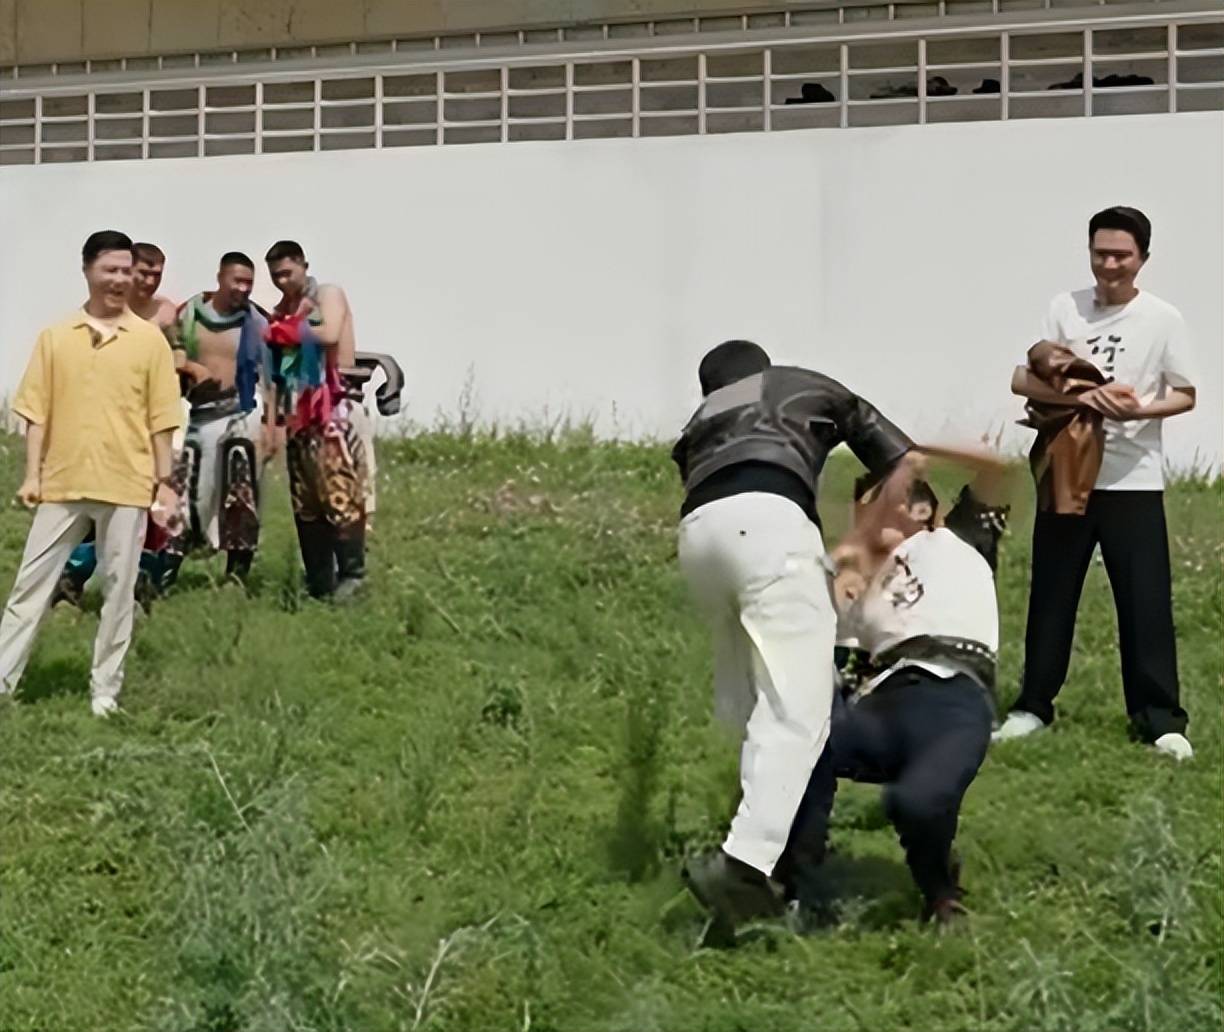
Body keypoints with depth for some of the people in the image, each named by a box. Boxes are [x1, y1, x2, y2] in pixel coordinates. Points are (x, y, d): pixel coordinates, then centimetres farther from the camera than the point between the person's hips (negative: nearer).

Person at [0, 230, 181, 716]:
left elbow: (161, 418, 3)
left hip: (128, 485, -1)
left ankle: (105, 691, 13)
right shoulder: (55, 336, 5)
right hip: (62, 483, 1)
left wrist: (165, 482, 0)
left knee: (118, 590, 4)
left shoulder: (150, 339, 2)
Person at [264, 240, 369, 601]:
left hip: (335, 408, -6)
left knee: (339, 491, -15)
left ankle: (351, 573, -13)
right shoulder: (279, 312, 18)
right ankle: (318, 583, 7)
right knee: (304, 501, 4)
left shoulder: (329, 294, 3)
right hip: (298, 413, 6)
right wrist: (271, 421, 1)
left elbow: (329, 335, -16)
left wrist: (282, 331, -4)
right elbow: (275, 371, 13)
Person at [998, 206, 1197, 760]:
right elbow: (1022, 380, -4)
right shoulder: (1065, 307, 1)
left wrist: (1140, 411, -18)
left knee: (1146, 601, -2)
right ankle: (1034, 705, 22)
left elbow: (1185, 395, 3)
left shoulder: (1163, 318, -2)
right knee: (1051, 594, 10)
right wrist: (1083, 396, -21)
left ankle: (1160, 718, 6)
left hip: (1134, 482, -2)